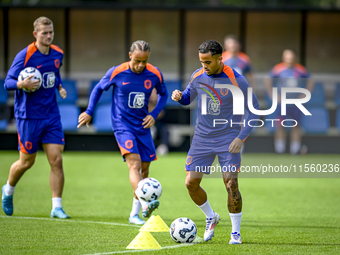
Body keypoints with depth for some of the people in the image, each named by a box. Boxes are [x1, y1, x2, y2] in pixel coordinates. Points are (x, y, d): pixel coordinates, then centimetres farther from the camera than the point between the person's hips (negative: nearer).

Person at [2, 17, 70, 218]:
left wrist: (60, 86, 8)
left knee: (56, 160, -7)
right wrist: (22, 84, -32)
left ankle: (57, 207, -3)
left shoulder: (57, 54, 5)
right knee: (27, 162, 6)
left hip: (51, 115, 4)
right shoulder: (24, 56, -13)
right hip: (29, 116, -4)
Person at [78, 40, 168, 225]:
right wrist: (89, 112, 3)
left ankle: (134, 214, 18)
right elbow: (99, 88, 7)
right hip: (122, 125, -4)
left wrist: (154, 114, 1)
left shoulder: (155, 74, -4)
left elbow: (163, 94, 15)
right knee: (134, 163, -23)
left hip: (143, 126, 4)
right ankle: (145, 203, -39)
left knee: (144, 168, 7)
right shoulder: (116, 73, -11)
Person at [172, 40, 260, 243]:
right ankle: (211, 218, 25)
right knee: (191, 183, -1)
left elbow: (255, 110, -8)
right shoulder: (198, 76, -1)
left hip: (228, 139, -4)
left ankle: (236, 232, 4)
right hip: (202, 138, 4)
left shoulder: (236, 80, -15)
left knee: (231, 184, -12)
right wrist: (179, 97, -8)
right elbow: (188, 97, 17)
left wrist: (241, 137, -15)